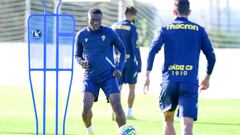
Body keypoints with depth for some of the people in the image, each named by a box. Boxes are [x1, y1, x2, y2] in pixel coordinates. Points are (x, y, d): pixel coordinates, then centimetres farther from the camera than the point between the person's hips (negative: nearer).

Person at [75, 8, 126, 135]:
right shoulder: (81, 35, 2)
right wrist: (81, 62, -8)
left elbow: (122, 49, 10)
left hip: (108, 76, -1)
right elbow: (77, 54, 15)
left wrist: (119, 68, -3)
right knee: (86, 107, -15)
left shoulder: (109, 33, -3)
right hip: (90, 77, 1)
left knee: (117, 106, -15)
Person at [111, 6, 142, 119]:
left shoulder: (114, 27, 6)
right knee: (131, 87, 10)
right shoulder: (132, 28, -10)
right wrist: (139, 66, -12)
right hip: (130, 62, -4)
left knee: (118, 87, 6)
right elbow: (135, 48, -15)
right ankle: (129, 113, 12)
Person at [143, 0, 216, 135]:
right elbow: (211, 56, 9)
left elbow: (153, 50, -5)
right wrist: (207, 78, 24)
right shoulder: (199, 30, 10)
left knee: (168, 120, 24)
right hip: (190, 83, -1)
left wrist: (147, 76, -4)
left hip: (169, 82, 1)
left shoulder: (165, 29, 9)